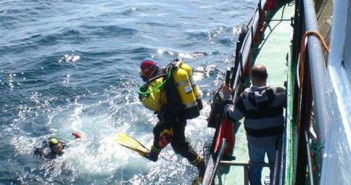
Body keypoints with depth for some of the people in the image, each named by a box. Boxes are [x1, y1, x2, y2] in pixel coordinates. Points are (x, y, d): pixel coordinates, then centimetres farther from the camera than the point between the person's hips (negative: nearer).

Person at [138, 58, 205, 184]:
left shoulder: (155, 83, -23)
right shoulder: (166, 75, 3)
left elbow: (153, 104, -33)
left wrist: (142, 97, -14)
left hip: (173, 119, -10)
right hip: (179, 113, 10)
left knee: (180, 146, -3)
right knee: (158, 131, 29)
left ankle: (203, 168, 3)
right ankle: (153, 155, 52)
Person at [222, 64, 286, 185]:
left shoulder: (245, 97, -21)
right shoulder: (279, 93, -18)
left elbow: (232, 116, -15)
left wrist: (227, 97, -4)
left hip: (255, 141, 0)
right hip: (275, 139, 1)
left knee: (255, 168, 22)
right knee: (276, 167, 24)